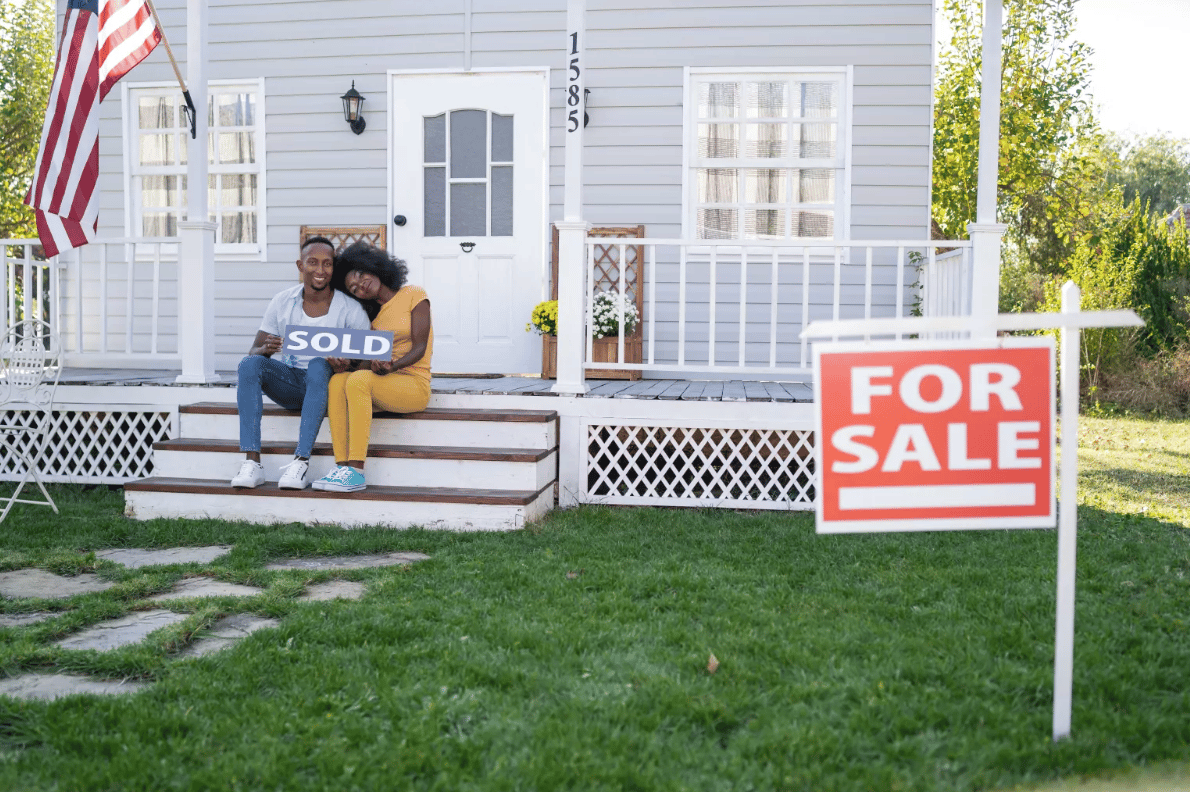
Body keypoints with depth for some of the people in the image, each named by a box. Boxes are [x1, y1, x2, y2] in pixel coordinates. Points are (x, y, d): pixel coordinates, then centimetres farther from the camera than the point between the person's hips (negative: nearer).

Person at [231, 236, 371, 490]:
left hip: (324, 384, -3)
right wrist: (265, 349, -23)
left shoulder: (350, 309, -4)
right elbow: (253, 352, 3)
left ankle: (301, 463, -40)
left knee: (319, 365, -36)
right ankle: (252, 462, -33)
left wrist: (345, 367, -31)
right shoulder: (282, 302, 4)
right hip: (287, 384, 3)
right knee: (249, 364, -26)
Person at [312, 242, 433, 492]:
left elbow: (419, 348, -6)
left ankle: (356, 471, -35)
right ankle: (343, 466, -32)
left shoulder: (414, 295, 3)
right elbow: (368, 362, 10)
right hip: (383, 383, 5)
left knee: (359, 380, -32)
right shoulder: (374, 315, 20)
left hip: (415, 384, -5)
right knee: (337, 381, -24)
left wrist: (391, 366, -23)